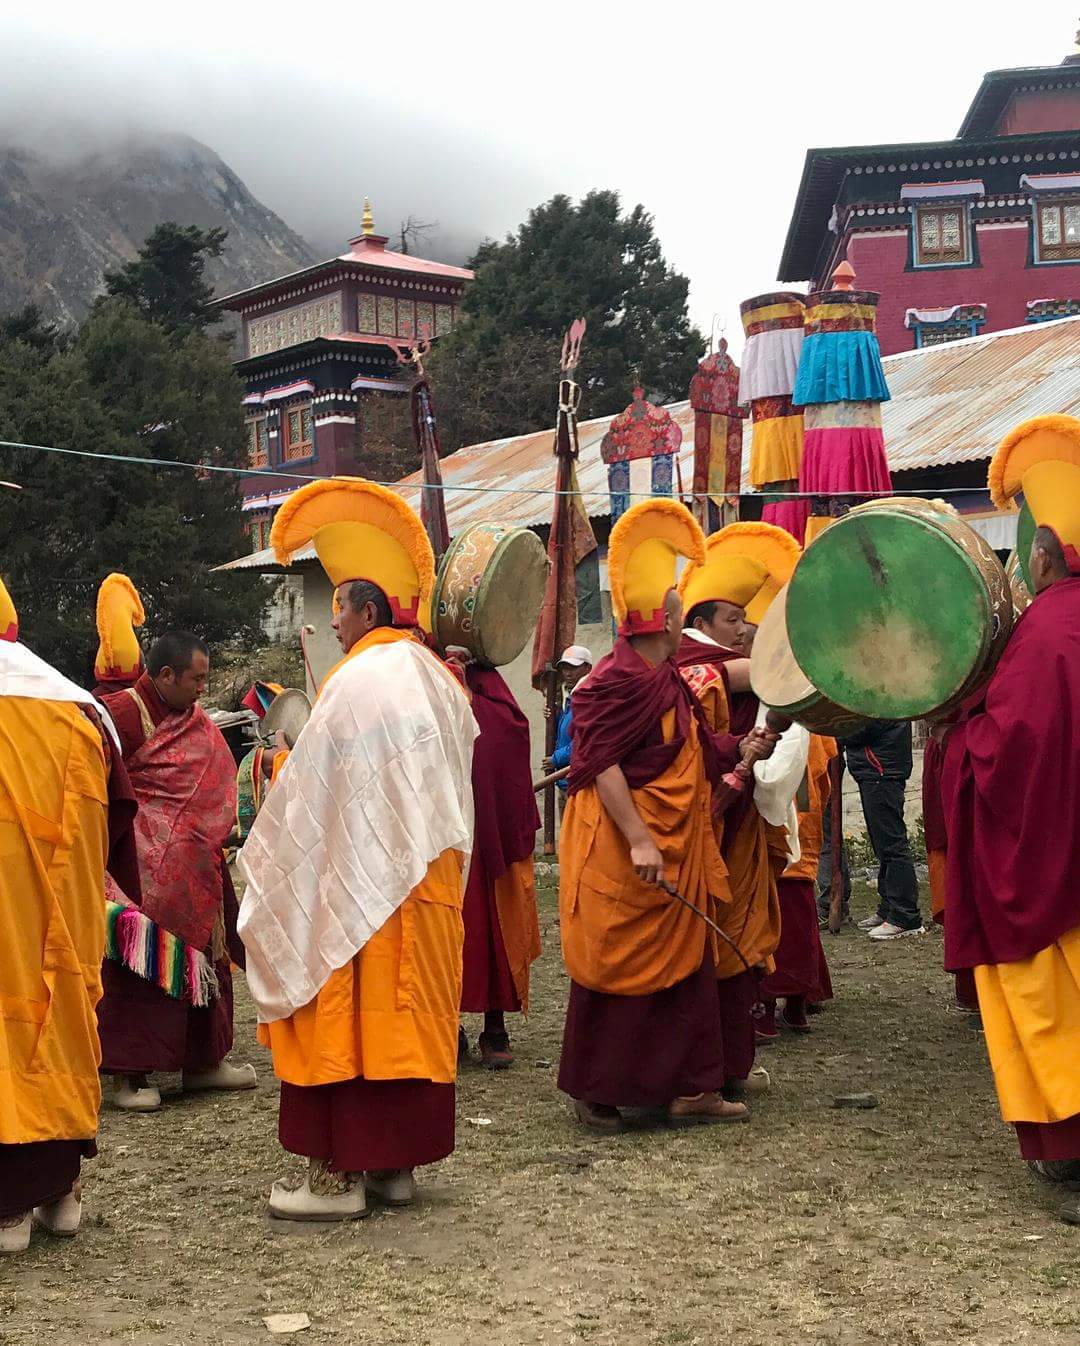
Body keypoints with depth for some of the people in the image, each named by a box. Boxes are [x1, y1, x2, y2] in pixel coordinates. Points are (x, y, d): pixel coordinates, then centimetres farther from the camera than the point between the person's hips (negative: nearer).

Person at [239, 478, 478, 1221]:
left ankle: (341, 1172, 4)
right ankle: (397, 1160, 19)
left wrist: (268, 857, 1)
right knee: (408, 1012, 11)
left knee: (348, 1015, -1)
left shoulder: (360, 681, -16)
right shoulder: (439, 681, 10)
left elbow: (311, 797, -12)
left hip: (359, 881, -8)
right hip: (430, 882, 8)